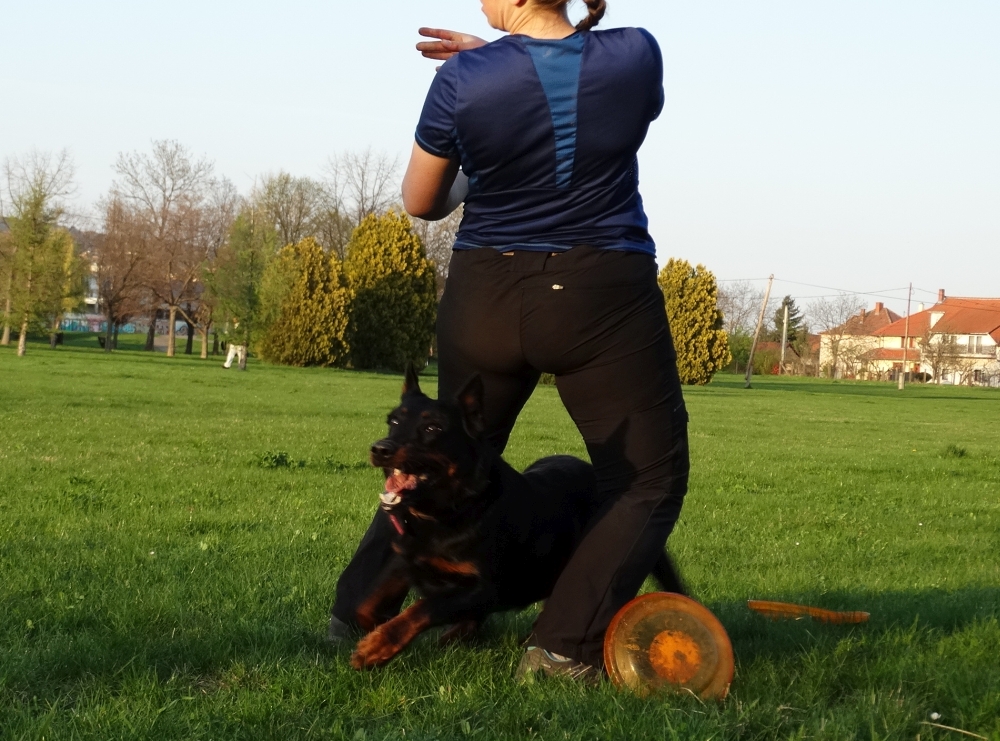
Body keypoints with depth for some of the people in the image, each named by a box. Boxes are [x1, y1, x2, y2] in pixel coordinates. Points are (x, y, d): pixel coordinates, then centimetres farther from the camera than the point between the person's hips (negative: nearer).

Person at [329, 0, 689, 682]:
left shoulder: (464, 80, -10)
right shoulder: (637, 56, -6)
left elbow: (421, 203, 4)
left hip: (486, 299, 2)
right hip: (606, 300, -1)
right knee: (650, 482, 7)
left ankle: (359, 611, 26)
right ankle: (563, 646, -7)